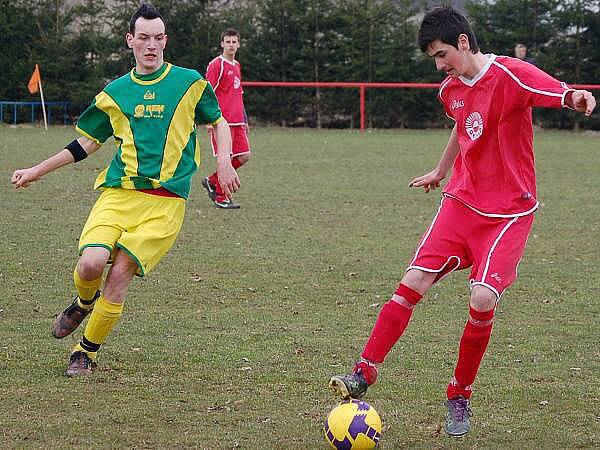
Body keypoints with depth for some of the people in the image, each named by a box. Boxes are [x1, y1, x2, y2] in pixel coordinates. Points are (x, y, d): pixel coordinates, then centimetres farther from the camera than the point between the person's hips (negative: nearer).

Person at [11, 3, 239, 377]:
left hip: (165, 201, -2)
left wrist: (224, 161, 1)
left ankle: (87, 352, 7)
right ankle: (84, 303, 18)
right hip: (118, 192, 2)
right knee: (91, 264, -20)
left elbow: (219, 122, 19)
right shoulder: (115, 93, 12)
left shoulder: (189, 82, 6)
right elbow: (87, 143, 22)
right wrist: (36, 171, 21)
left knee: (120, 274, -13)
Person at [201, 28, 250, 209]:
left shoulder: (237, 66, 18)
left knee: (244, 157, 4)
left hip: (237, 121, 8)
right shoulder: (216, 65, -6)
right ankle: (221, 197, 4)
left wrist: (245, 120, 24)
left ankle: (212, 181, 19)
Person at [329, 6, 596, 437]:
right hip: (461, 201, 6)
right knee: (414, 280, -7)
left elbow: (562, 94, -28)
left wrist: (578, 97, -52)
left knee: (483, 298, -17)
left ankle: (460, 397, 3)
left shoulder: (511, 75, -15)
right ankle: (364, 374, 0)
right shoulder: (451, 90, 7)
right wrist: (440, 170, 41)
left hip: (509, 211, -6)